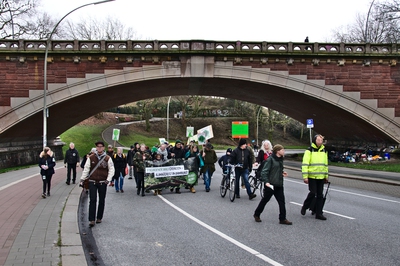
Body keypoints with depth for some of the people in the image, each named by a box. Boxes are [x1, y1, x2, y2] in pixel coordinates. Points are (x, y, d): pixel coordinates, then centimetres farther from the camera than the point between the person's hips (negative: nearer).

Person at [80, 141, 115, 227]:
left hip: (103, 183, 1)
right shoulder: (91, 158, 3)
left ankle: (99, 218, 22)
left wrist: (108, 179, -7)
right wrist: (82, 179, 3)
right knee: (92, 200, -7)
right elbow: (86, 169, 7)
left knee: (102, 201, 9)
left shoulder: (107, 158, 1)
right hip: (92, 182, -1)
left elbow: (111, 170, 4)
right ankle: (91, 220, -6)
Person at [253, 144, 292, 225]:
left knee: (281, 201, 3)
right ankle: (256, 215, 24)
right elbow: (264, 171, -16)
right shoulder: (270, 159, -13)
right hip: (270, 185, -7)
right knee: (265, 200, 6)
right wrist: (266, 181, -24)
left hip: (279, 185, 7)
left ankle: (282, 219, 9)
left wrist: (282, 173, 6)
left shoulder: (280, 159, 12)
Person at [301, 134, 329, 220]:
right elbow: (305, 164, -10)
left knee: (320, 195, 5)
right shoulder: (309, 150, -7)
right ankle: (304, 207, 15)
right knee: (313, 193, -9)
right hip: (312, 176, -5)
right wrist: (305, 176, -15)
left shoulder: (324, 151, 11)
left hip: (321, 177, 5)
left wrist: (326, 176, 19)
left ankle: (319, 213, 11)